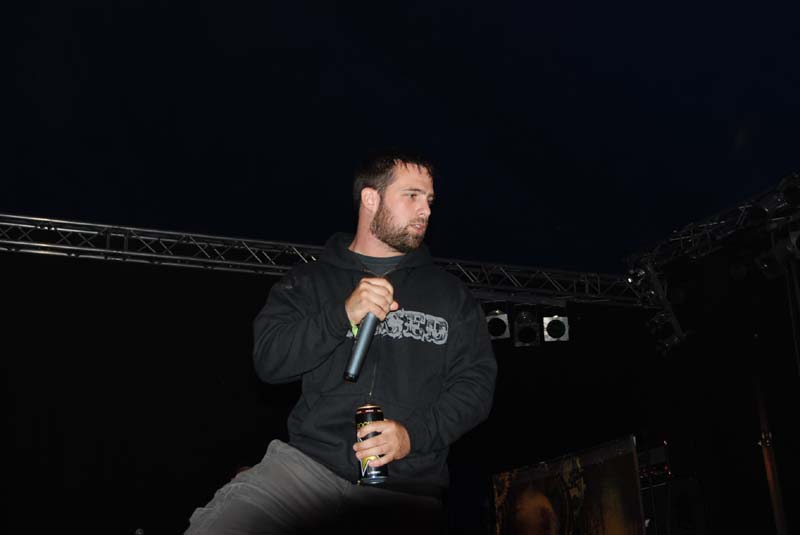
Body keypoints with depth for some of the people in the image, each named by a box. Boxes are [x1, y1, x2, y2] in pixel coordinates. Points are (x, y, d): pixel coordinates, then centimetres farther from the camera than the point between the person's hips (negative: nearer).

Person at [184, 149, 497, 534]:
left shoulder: (450, 295, 14)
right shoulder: (308, 282, 13)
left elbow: (476, 382, 7)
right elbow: (268, 359, 1)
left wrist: (415, 434, -9)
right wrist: (343, 315, -13)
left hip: (408, 491, 1)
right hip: (307, 463, -1)